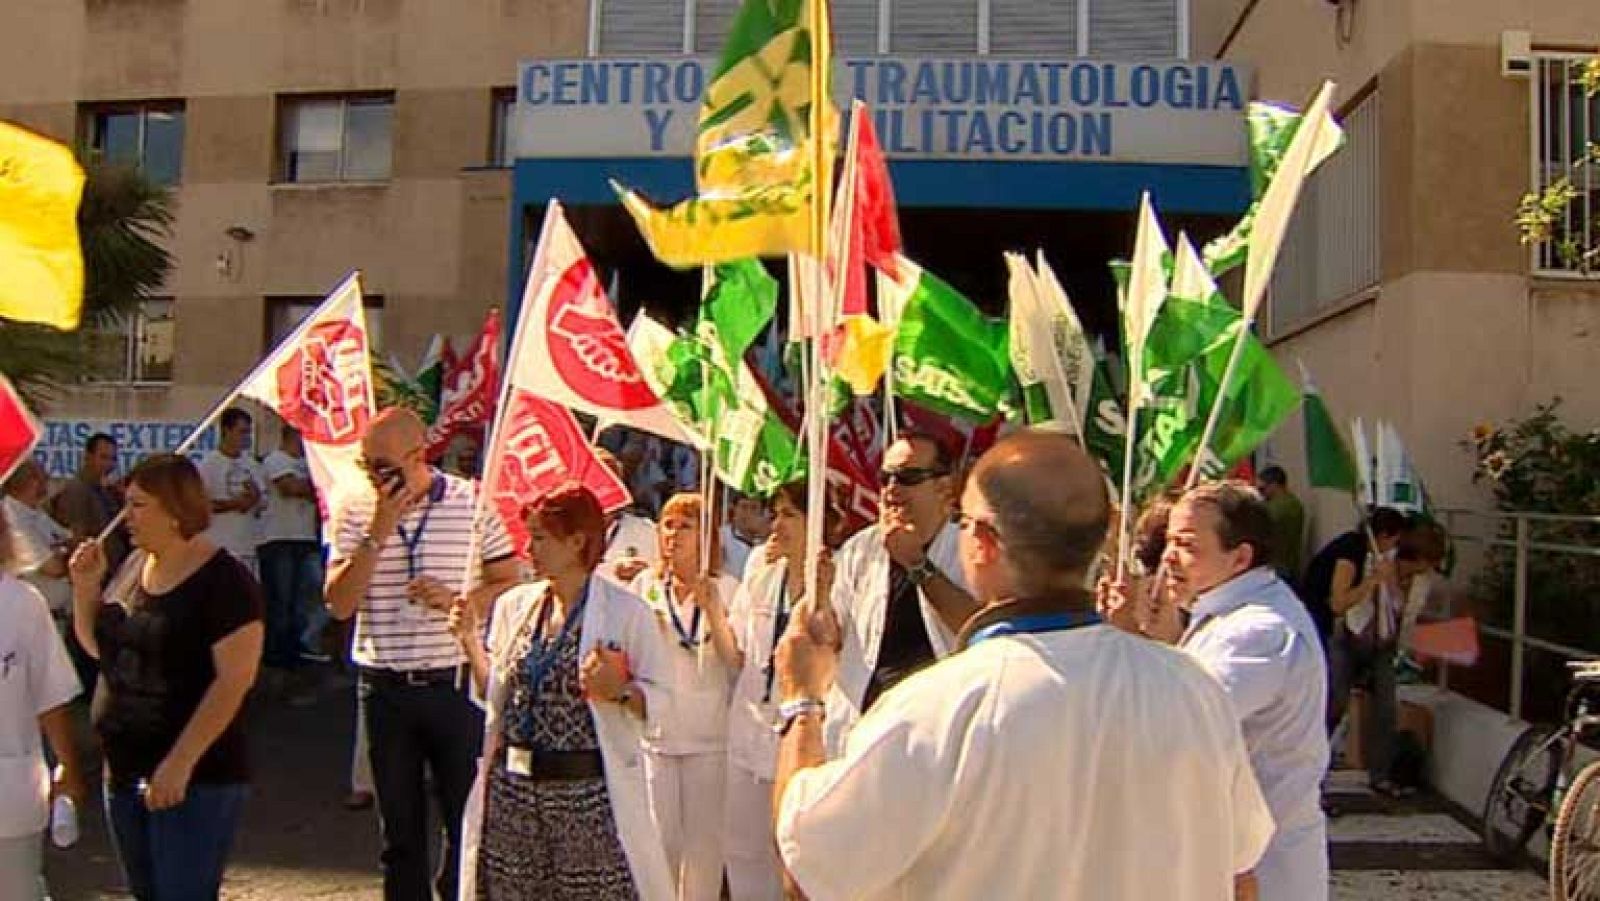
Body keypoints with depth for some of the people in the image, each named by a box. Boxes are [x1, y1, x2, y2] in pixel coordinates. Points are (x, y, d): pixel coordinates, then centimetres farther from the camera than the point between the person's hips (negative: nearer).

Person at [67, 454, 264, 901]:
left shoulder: (224, 579, -16)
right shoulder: (133, 567, 6)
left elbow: (235, 679, -20)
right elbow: (98, 647, 17)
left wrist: (181, 763, -23)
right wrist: (86, 585, 1)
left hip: (196, 779, -7)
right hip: (124, 772, 7)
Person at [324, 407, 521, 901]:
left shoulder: (475, 503, -4)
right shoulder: (358, 512, 1)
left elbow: (508, 583, 1)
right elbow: (339, 604, -7)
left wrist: (456, 601, -16)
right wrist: (377, 534, -17)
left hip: (455, 684, -2)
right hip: (384, 688, 2)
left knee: (468, 819, 4)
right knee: (399, 827, 15)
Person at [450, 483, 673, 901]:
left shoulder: (626, 611, -7)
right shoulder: (513, 605, 8)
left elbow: (659, 702, -6)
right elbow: (494, 692, 15)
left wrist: (619, 690, -24)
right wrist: (469, 640, 4)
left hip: (590, 792, -4)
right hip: (512, 789, 5)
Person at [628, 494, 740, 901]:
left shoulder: (725, 588, -1)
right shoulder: (645, 584, 5)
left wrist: (713, 611, -18)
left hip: (708, 734, -1)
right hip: (654, 732, 2)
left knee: (704, 841, 5)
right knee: (660, 839, 4)